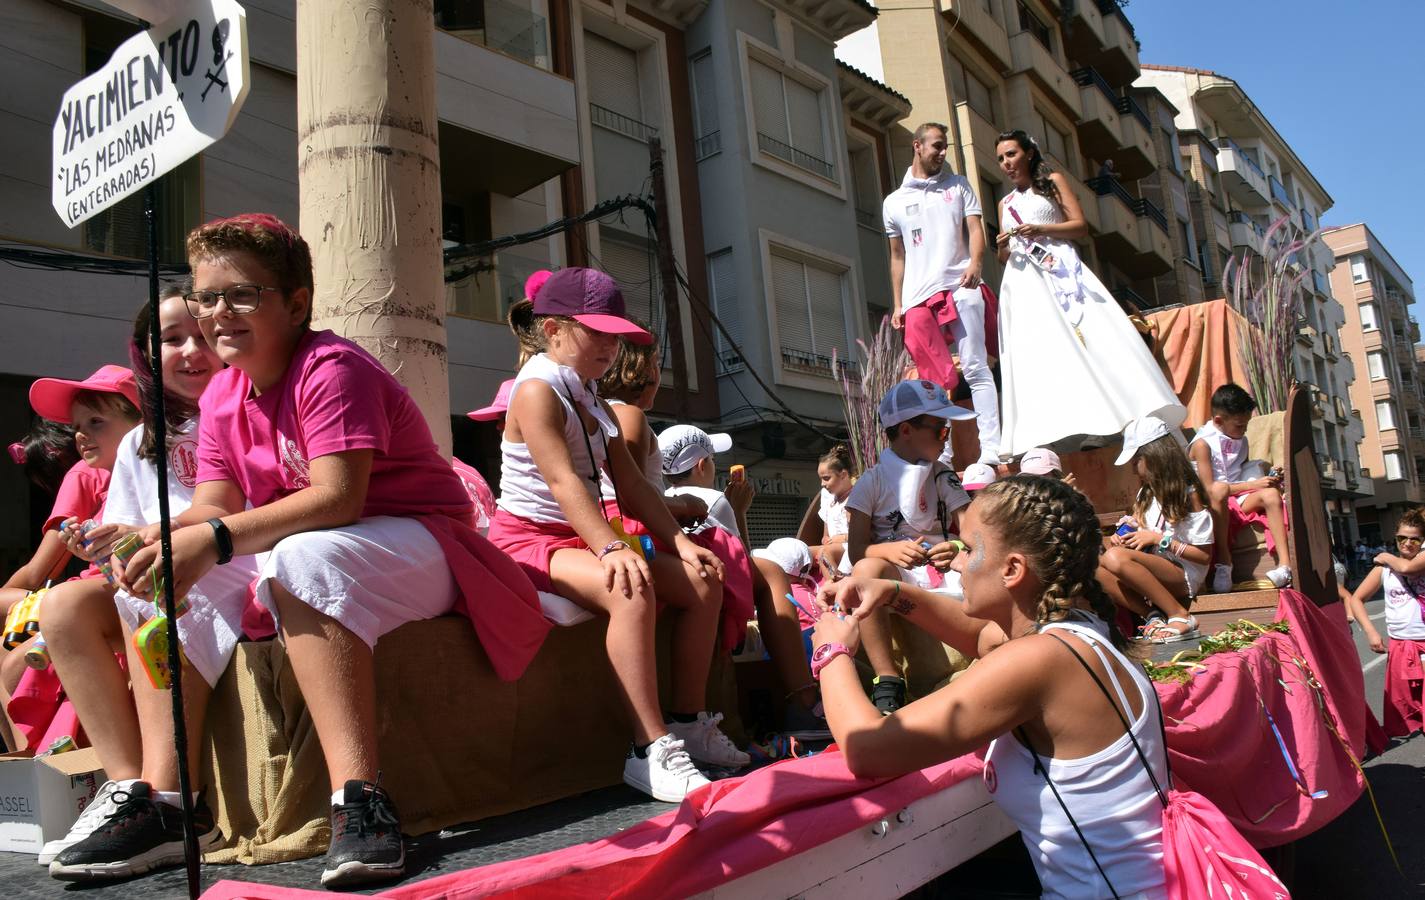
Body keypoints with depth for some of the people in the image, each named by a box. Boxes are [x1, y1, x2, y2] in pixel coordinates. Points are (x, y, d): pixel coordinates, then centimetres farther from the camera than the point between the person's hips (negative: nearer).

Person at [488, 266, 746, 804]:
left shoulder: (595, 405, 15)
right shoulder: (536, 390, -12)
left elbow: (632, 485, 6)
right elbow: (563, 481, -26)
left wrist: (679, 541, -8)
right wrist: (611, 548, -38)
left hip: (580, 538, 9)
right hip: (528, 539, -9)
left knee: (704, 583, 0)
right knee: (633, 591, -36)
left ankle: (689, 724, 5)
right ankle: (651, 750, -34)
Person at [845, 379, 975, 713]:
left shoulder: (944, 478, 13)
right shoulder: (872, 482, 2)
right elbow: (856, 551, -4)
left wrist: (958, 549, -21)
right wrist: (890, 549, -27)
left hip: (942, 573, 3)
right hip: (895, 574, -3)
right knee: (868, 569, -38)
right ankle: (888, 685, -34)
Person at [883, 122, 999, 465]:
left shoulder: (958, 186, 16)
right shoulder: (894, 202, 17)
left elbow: (975, 229, 5)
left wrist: (975, 263, -16)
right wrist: (897, 305, 11)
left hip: (960, 289, -1)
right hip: (918, 298, 2)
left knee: (975, 369, -8)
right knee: (933, 380, 2)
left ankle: (991, 448, -9)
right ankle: (941, 452, 6)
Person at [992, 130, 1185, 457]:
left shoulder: (1053, 182, 13)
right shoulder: (1005, 203, 23)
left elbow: (1081, 225, 2)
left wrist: (1040, 229, -11)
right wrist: (1002, 248, -2)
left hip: (1060, 270, -3)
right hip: (1024, 283, 3)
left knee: (1088, 336, -16)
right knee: (1037, 354, -10)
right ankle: (1058, 431, -16)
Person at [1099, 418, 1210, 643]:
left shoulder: (1188, 493, -5)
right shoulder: (1146, 493, 16)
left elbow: (1205, 555, -8)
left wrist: (1158, 538, -13)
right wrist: (1125, 537, 4)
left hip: (1183, 577, -7)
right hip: (1154, 576, 7)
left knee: (1115, 557, -33)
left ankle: (1180, 616, -23)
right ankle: (1154, 615, -21)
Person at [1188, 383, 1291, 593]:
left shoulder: (1241, 440, 13)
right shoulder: (1202, 444, -10)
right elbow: (1209, 489, -16)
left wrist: (1266, 480, 0)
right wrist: (1253, 485, -18)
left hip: (1240, 501, 6)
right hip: (1212, 506, -6)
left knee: (1270, 493, -24)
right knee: (1219, 489, -39)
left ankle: (1285, 564, -33)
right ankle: (1223, 559, -31)